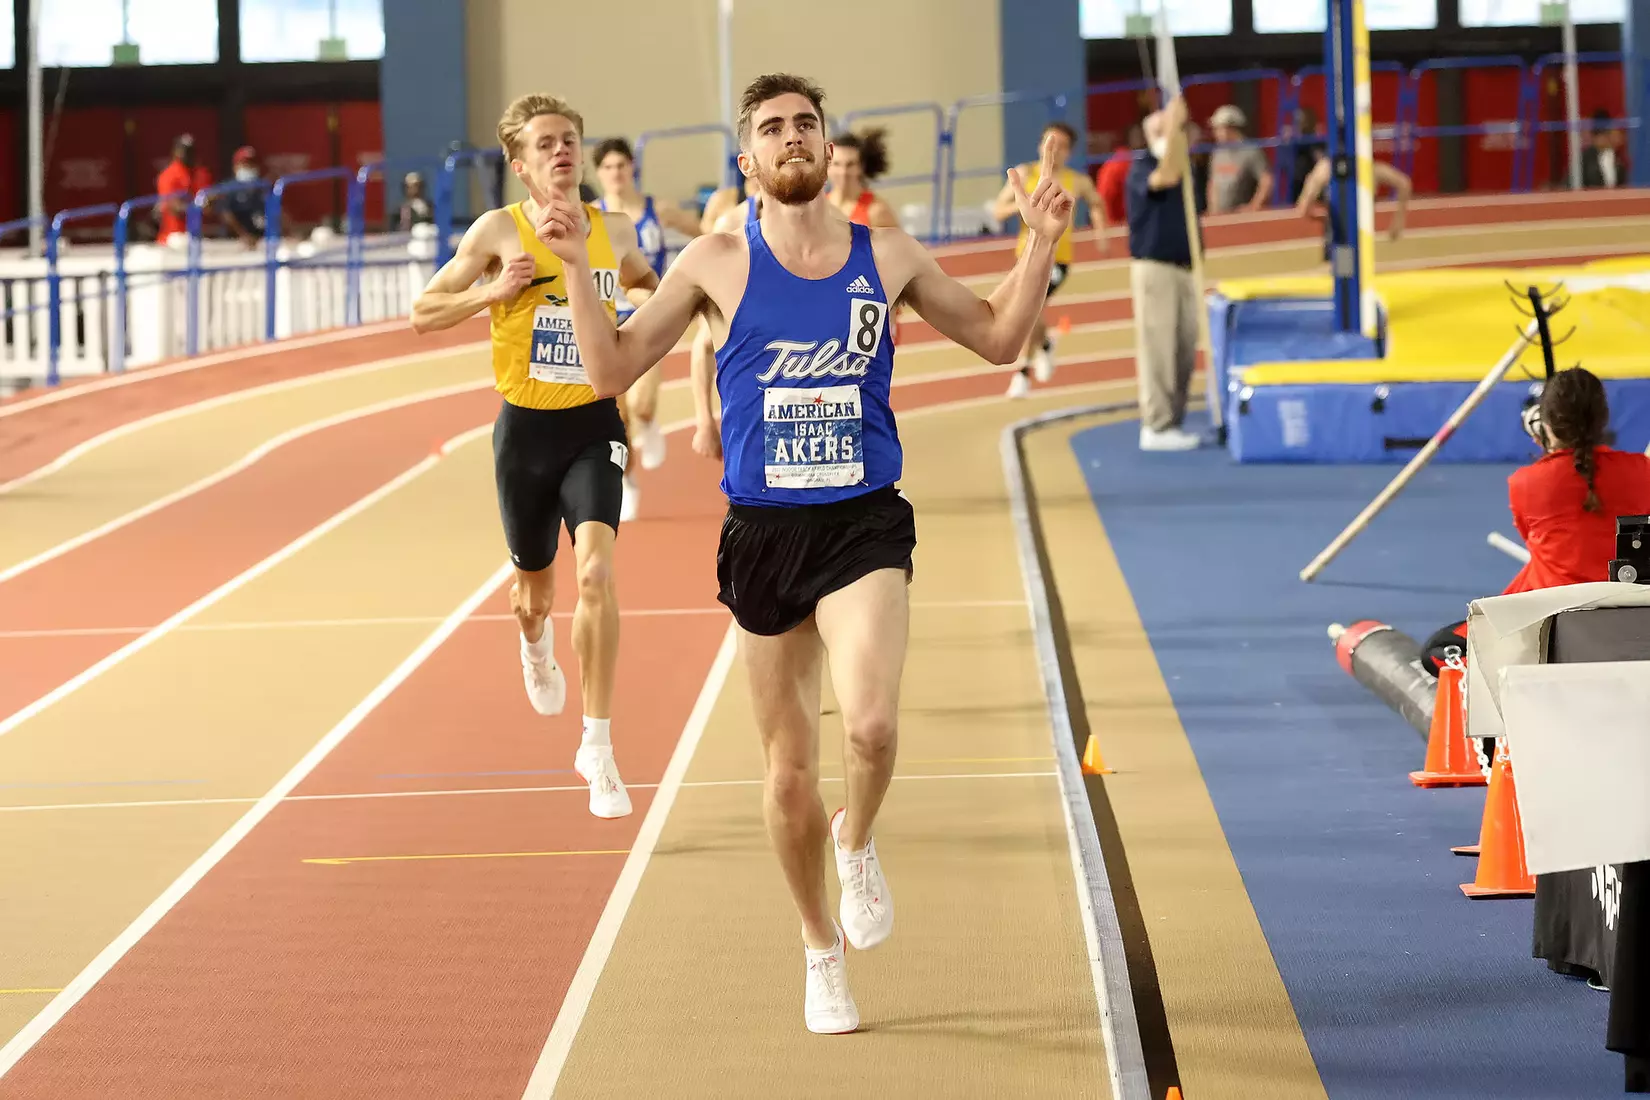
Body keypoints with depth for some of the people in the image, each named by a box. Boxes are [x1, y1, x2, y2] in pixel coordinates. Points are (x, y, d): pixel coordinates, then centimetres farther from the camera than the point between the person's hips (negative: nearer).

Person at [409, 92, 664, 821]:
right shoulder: (500, 231, -4)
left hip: (594, 426, 0)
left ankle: (597, 748, -13)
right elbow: (423, 313, -1)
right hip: (526, 427, 0)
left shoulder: (614, 231, 4)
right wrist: (493, 292, -16)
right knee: (535, 586, 15)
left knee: (595, 572, -21)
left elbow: (649, 287, 27)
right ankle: (536, 645, 56)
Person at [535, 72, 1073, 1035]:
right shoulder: (717, 263, 2)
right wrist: (579, 266, -6)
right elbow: (613, 370, 5)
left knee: (871, 724, -26)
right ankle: (822, 950, 31)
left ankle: (859, 844, 9)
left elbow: (998, 338, 15)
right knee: (790, 771, 8)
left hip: (865, 524, -1)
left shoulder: (886, 256, 4)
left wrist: (1041, 242, 4)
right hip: (764, 532, 1)